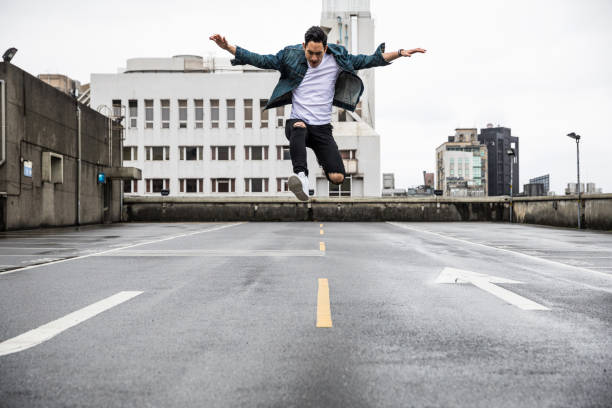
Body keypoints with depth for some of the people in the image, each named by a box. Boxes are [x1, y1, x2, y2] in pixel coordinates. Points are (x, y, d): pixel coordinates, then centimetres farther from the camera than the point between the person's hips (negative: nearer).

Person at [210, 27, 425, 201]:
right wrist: (227, 47, -10)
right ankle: (301, 175, -57)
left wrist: (400, 53, -2)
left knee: (337, 177, -13)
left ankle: (320, 154, 21)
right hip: (298, 121, -1)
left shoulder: (337, 59, 3)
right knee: (299, 129, -40)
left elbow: (369, 61, 5)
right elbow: (259, 60, -2)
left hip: (323, 128, 1)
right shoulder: (291, 56, 0)